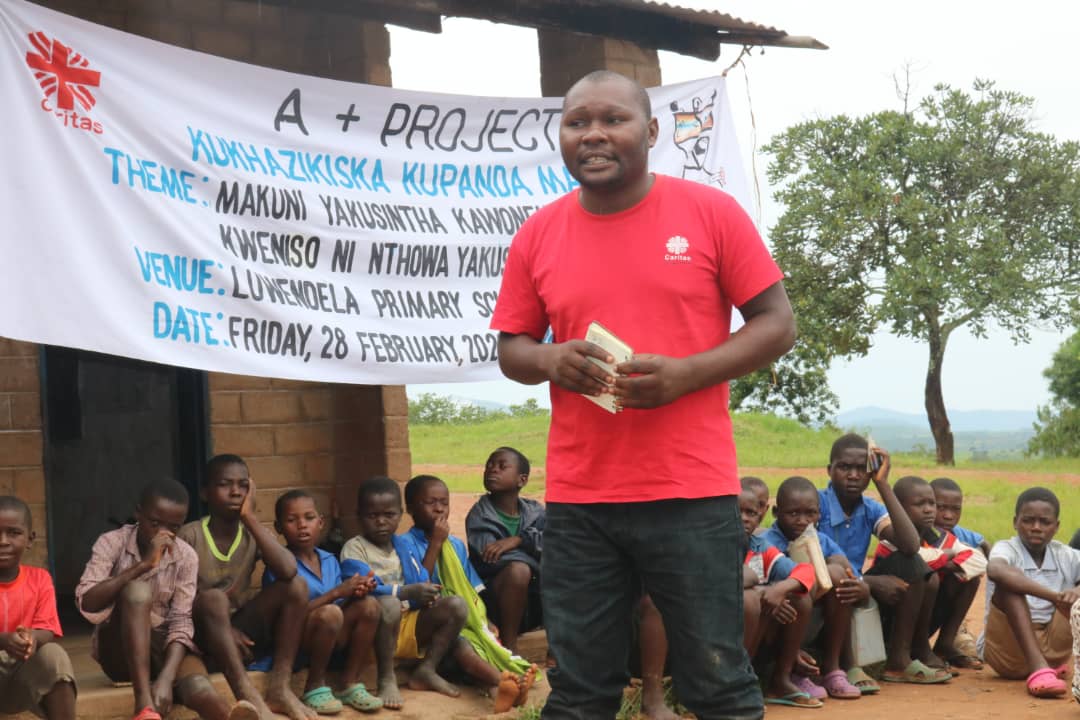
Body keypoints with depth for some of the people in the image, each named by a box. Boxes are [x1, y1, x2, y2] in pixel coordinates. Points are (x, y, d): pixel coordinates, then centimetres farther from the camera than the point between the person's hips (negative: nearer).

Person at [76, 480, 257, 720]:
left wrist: (165, 678, -31)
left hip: (163, 647, 1)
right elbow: (86, 603, -21)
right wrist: (143, 565, -27)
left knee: (197, 685, -33)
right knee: (137, 589, -31)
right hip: (119, 651, -1)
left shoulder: (185, 556, -4)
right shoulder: (112, 543, -7)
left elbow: (181, 621, -13)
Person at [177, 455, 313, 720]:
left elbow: (288, 571, -20)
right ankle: (247, 694, -36)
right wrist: (224, 627, -23)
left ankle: (279, 687, -19)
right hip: (201, 634, -4)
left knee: (296, 586, -14)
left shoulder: (253, 535, 0)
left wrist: (251, 517, -18)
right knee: (213, 598, -35)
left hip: (241, 631, 4)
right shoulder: (190, 536, -10)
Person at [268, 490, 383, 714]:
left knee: (369, 604, -14)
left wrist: (354, 593, -14)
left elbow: (343, 607, 9)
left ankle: (349, 684, -6)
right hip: (291, 644, -6)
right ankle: (315, 687, -12)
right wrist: (337, 592, -22)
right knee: (330, 613, -33)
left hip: (331, 640, 6)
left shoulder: (330, 561, 8)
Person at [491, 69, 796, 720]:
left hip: (691, 493, -2)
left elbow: (777, 324, 0)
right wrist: (550, 361, -9)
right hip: (577, 499, 3)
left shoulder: (711, 213, -1)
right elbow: (512, 349, 15)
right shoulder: (538, 235, 7)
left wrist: (685, 373, -15)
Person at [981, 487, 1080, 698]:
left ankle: (1052, 665, -13)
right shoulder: (1006, 548, -8)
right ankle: (1038, 669, -41)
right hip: (1009, 647, -4)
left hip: (1052, 647, 4)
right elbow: (995, 570, -34)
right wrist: (1053, 595, -42)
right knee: (1009, 584, -26)